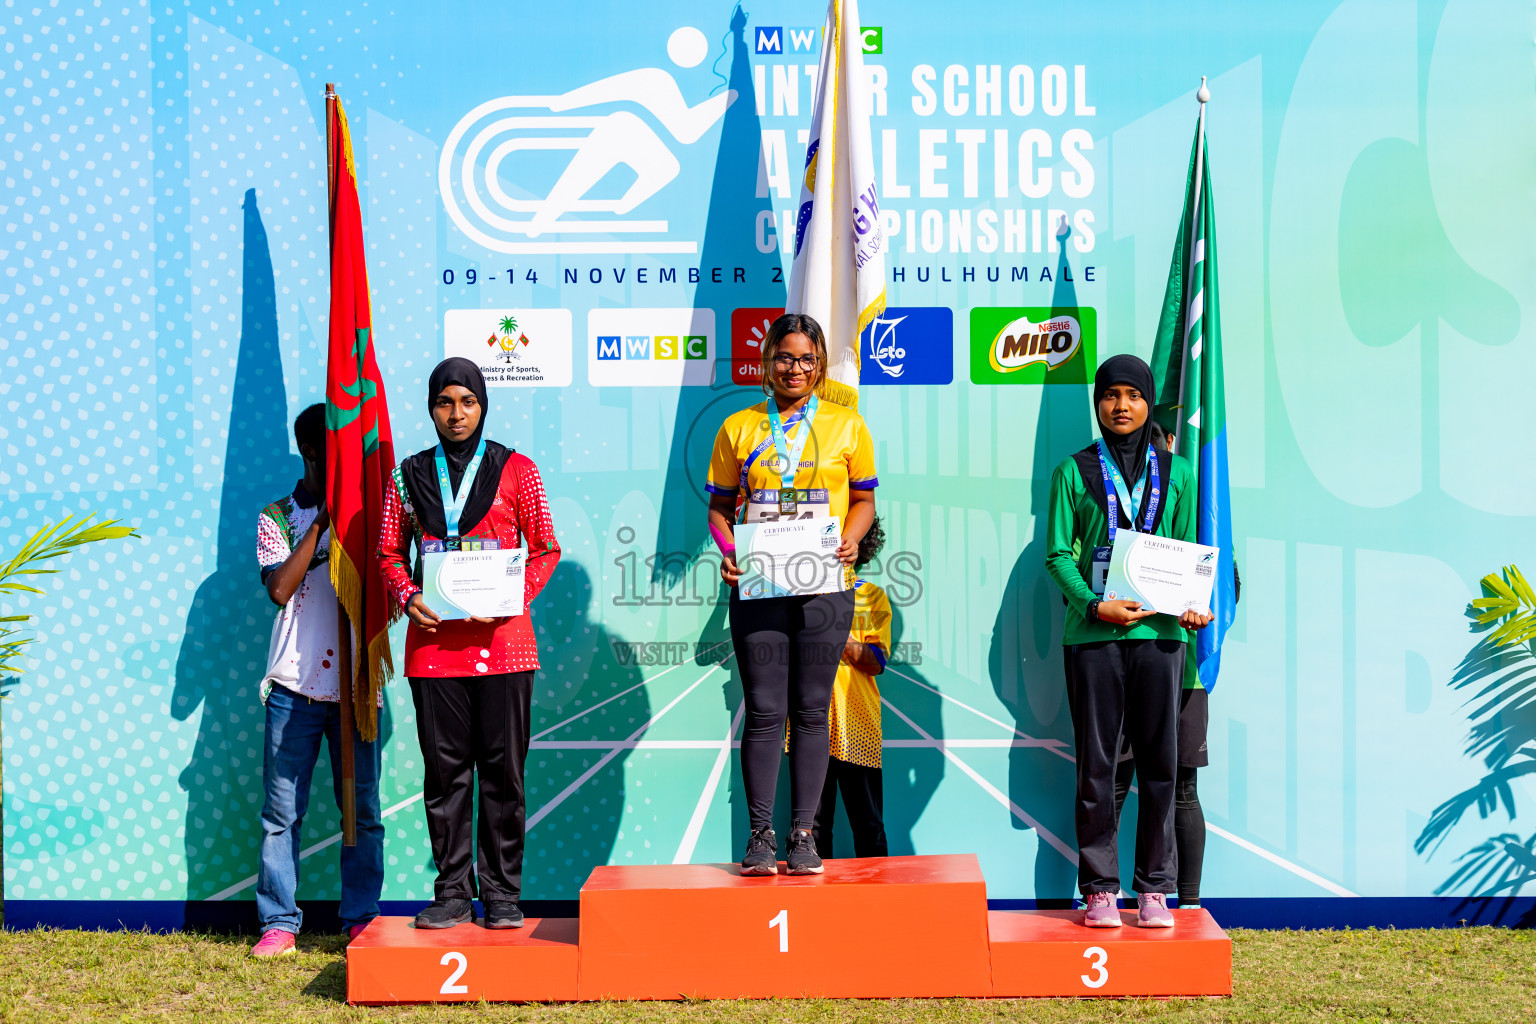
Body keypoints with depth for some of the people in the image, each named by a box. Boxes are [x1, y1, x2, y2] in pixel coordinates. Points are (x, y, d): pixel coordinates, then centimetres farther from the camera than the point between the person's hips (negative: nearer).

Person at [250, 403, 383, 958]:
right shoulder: (277, 517, 8)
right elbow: (280, 588, -7)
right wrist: (322, 522, -11)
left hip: (356, 683, 1)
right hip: (294, 685, -1)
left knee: (362, 808, 4)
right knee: (282, 810, 0)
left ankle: (361, 918, 13)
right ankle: (278, 922, 8)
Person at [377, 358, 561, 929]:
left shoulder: (515, 471, 5)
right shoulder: (409, 476, 10)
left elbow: (546, 548, 5)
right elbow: (389, 551, 14)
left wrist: (514, 597, -11)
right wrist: (407, 596, -6)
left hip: (502, 638, -1)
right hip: (433, 641, 2)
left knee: (503, 767, 1)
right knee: (445, 768, 4)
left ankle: (501, 893, 11)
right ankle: (453, 892, 13)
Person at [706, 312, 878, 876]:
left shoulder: (846, 425, 8)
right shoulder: (737, 428, 9)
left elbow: (864, 498, 12)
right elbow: (719, 506, 11)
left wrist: (851, 539, -7)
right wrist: (727, 551, -7)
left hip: (824, 586, 0)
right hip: (757, 587, 0)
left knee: (810, 710, 3)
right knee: (764, 711, 0)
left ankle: (803, 834, 10)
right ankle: (760, 833, 8)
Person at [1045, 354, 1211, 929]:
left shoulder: (1176, 473, 13)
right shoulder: (1074, 472, 6)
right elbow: (1057, 555, 1)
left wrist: (1191, 605, -5)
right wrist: (1094, 604, -14)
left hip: (1159, 632, 2)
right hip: (1093, 633, -2)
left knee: (1159, 762, 3)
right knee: (1096, 763, 1)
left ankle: (1154, 888, 11)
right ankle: (1099, 889, 8)